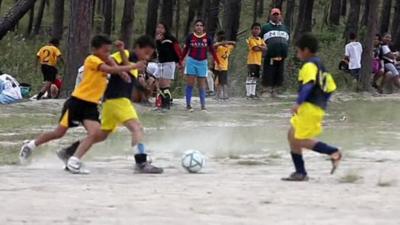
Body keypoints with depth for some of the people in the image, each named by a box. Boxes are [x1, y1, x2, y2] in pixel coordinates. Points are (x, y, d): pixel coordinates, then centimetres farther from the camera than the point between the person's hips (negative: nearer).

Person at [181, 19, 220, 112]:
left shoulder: (207, 38, -1)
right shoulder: (190, 37, -2)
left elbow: (212, 51, 3)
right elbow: (185, 50, 6)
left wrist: (218, 63, -1)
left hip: (202, 62, 0)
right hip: (191, 61, 0)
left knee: (202, 85, 2)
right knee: (190, 83, 0)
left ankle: (203, 106, 7)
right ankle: (188, 105, 5)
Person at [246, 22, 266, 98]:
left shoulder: (260, 39, 16)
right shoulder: (251, 39, -8)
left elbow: (265, 48, 4)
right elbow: (255, 48, -19)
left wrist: (259, 47, -13)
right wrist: (261, 48, -3)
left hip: (258, 61, 8)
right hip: (252, 61, -8)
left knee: (255, 77, 11)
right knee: (250, 77, -10)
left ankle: (253, 92, 17)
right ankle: (248, 93, -12)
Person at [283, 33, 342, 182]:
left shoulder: (309, 65, -10)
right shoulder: (320, 66, 20)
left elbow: (309, 84, -27)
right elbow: (330, 88, 22)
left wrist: (298, 102, -31)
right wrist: (322, 104, 25)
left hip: (309, 107, -10)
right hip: (318, 107, 10)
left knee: (300, 140, -9)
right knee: (292, 136, 14)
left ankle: (333, 152, -15)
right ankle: (300, 172, 12)